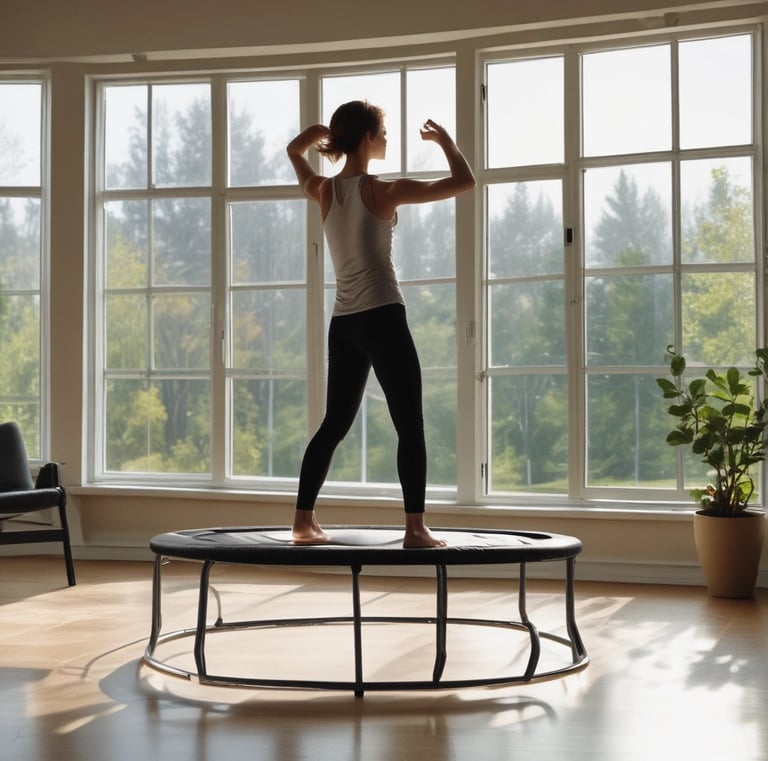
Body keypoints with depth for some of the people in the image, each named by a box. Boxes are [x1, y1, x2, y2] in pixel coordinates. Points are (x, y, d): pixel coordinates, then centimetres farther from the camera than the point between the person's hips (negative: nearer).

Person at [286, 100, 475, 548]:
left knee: (334, 424, 15)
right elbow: (465, 182, -6)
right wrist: (446, 141, 9)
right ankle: (416, 528, -8)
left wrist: (329, 128, 21)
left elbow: (295, 150, 31)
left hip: (343, 324, 7)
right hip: (383, 319, -7)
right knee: (411, 425, -3)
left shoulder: (323, 192, 8)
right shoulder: (383, 192, -9)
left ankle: (304, 522, 16)